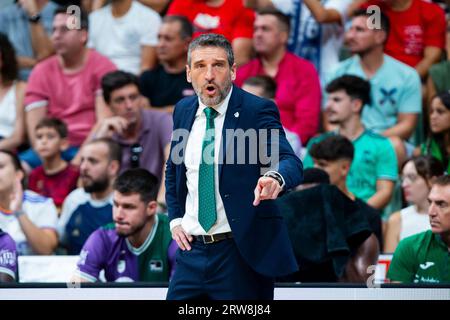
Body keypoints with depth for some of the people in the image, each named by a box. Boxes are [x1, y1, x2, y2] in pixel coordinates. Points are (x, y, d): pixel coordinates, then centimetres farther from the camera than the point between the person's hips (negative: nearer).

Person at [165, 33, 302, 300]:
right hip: (193, 250, 5)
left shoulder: (257, 110, -9)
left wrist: (276, 178, -45)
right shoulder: (184, 110, 9)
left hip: (242, 254, -5)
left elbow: (290, 162, -22)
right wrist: (176, 218, 11)